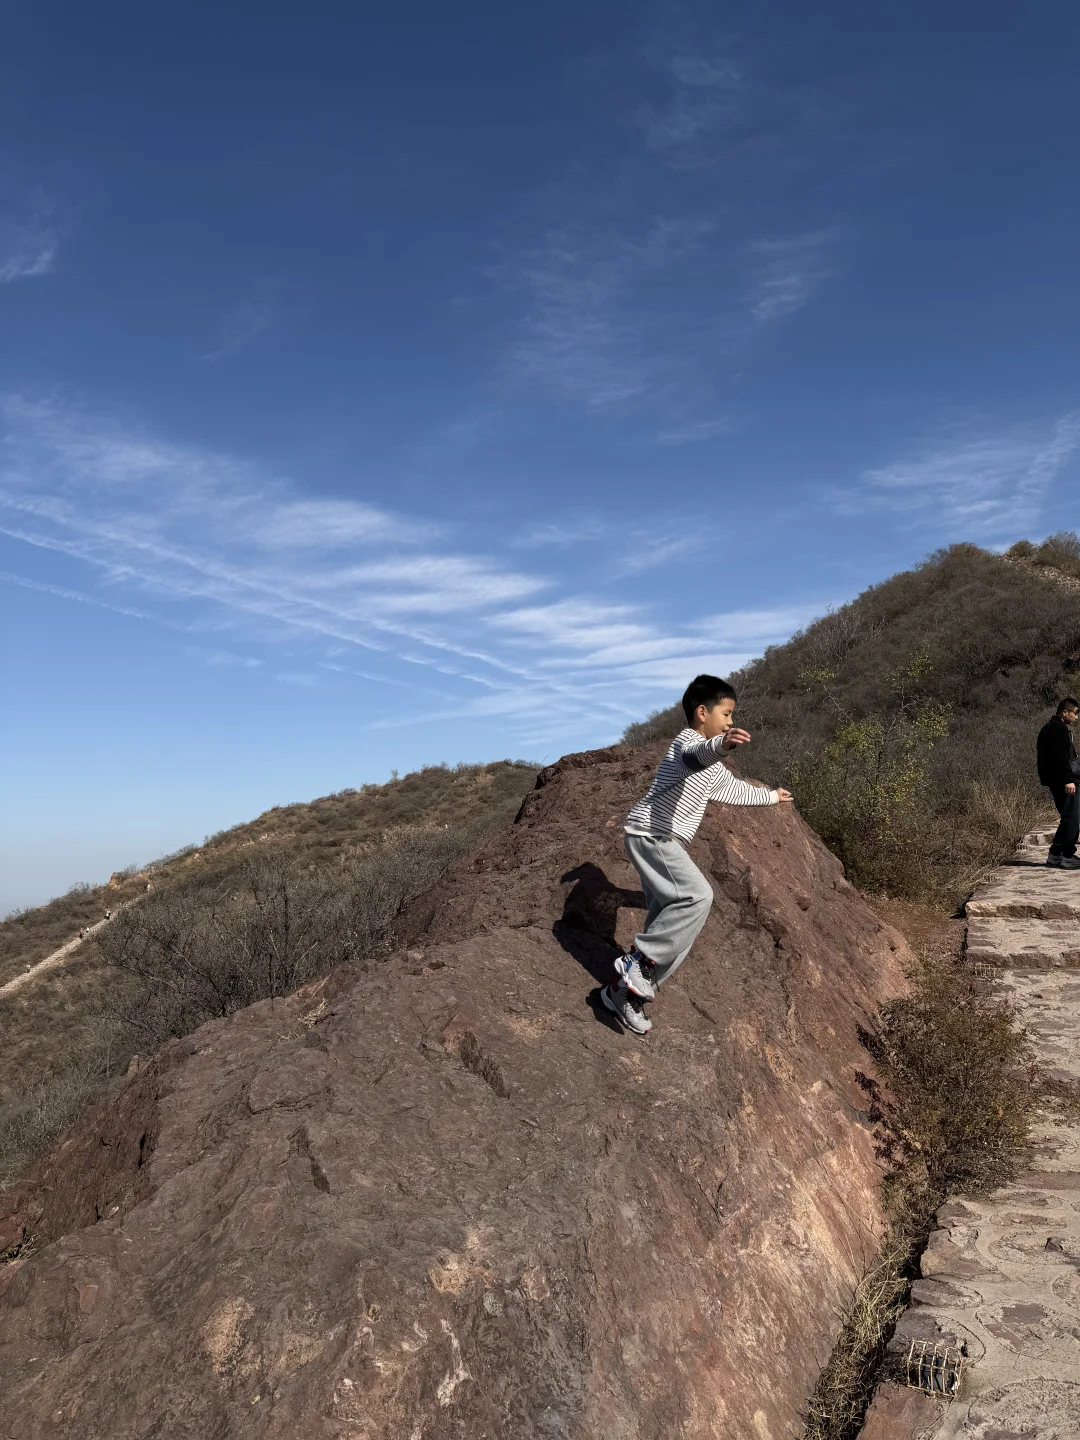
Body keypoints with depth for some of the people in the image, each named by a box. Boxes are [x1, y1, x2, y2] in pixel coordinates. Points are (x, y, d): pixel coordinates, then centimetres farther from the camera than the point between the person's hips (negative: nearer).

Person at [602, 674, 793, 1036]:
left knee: (673, 930, 3)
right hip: (650, 834, -10)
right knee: (697, 896, -26)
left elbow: (735, 789, 44)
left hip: (664, 842, 10)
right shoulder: (687, 740, -8)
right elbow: (696, 756, -35)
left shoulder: (712, 770, 24)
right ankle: (639, 962, -19)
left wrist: (771, 796, 55)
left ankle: (626, 990, 8)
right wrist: (721, 744, -57)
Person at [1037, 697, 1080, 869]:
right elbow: (1060, 757, -21)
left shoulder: (1049, 728, 20)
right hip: (1062, 780, -11)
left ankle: (1055, 855, 15)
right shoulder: (1058, 729, -13)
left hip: (1055, 782, 11)